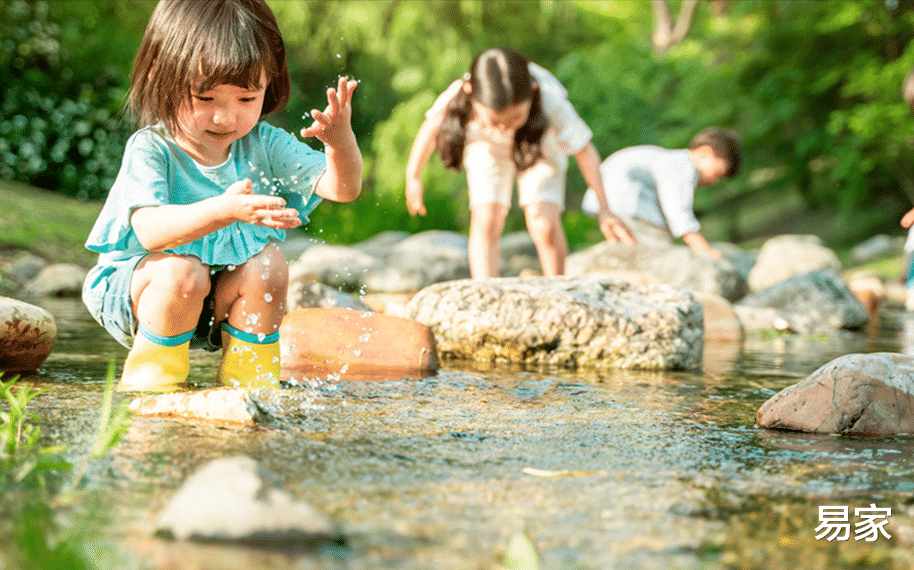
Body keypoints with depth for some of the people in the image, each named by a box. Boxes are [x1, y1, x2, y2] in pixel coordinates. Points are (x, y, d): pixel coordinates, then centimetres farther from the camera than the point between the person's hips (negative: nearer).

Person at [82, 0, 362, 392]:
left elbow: (342, 189, -11)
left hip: (219, 302, 4)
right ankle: (151, 377, -10)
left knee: (268, 264, -22)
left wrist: (341, 141, -35)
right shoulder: (150, 150, -21)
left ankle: (248, 377, -3)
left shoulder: (262, 144, -7)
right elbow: (150, 230, -38)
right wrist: (224, 210, -54)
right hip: (133, 292, -4)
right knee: (182, 271, -33)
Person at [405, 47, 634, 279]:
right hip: (487, 148, 1)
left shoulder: (551, 105, -44)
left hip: (542, 145, -1)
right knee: (486, 223, -16)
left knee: (544, 227, -12)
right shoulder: (456, 99, -41)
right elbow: (432, 125, -18)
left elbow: (584, 150, -28)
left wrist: (605, 209, -27)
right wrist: (413, 176, -6)